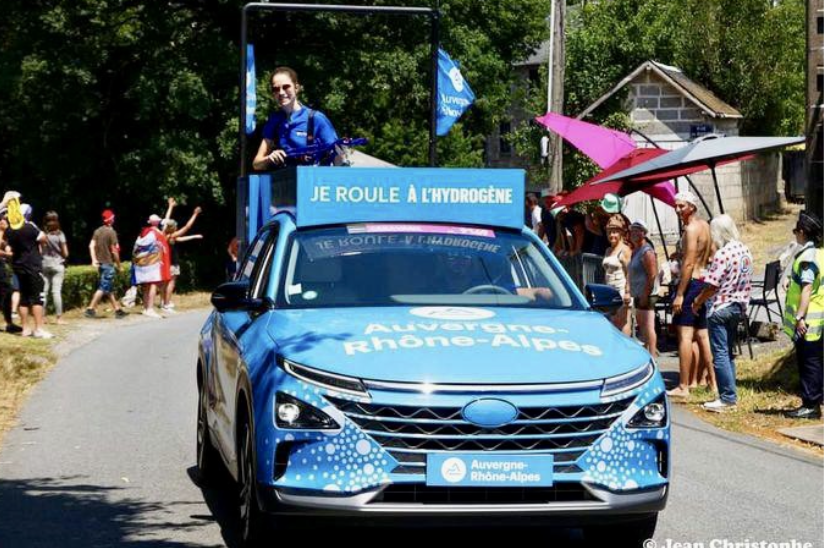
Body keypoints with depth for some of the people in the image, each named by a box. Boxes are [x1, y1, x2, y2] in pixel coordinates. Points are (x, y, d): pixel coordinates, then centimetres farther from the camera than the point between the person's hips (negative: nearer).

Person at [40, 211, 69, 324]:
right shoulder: (60, 234, -6)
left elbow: (39, 251, -2)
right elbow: (65, 253, -6)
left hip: (44, 264, 2)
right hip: (57, 264, -2)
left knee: (44, 290, 5)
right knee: (56, 291, -3)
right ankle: (58, 317, -3)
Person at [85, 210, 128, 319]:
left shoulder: (98, 231, 8)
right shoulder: (111, 232, -13)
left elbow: (91, 245, 2)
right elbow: (114, 251, -13)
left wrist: (94, 260, 1)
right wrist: (118, 265, -5)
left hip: (100, 263, 8)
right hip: (108, 263, -8)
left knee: (110, 289, 13)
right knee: (103, 288, -6)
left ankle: (117, 309, 19)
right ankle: (90, 309, -11)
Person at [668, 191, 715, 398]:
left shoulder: (691, 229, -14)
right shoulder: (705, 226, 14)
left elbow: (689, 263, -19)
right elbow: (708, 257, 20)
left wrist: (679, 294, -20)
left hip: (691, 282, -10)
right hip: (703, 281, 10)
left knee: (685, 335, -10)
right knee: (702, 336, 15)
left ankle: (683, 387, -12)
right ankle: (713, 381, 20)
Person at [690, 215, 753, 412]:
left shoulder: (722, 254, -19)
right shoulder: (745, 251, 7)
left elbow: (712, 286, -18)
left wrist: (697, 303, -5)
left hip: (721, 309, -8)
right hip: (739, 307, 8)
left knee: (720, 354, -4)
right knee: (728, 353, 15)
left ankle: (727, 398, -6)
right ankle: (730, 395, 18)